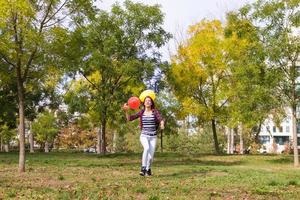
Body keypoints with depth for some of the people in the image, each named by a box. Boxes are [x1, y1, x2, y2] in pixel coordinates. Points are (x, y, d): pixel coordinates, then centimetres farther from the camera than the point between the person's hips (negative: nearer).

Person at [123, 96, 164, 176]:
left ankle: (148, 169, 31)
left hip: (153, 137, 1)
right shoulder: (141, 112, 3)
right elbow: (129, 118, -1)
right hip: (144, 136, -1)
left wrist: (162, 124, -40)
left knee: (151, 156, -1)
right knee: (147, 148, -32)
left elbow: (161, 119, -16)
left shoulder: (155, 111, 0)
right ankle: (143, 168, -26)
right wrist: (126, 111, -19)